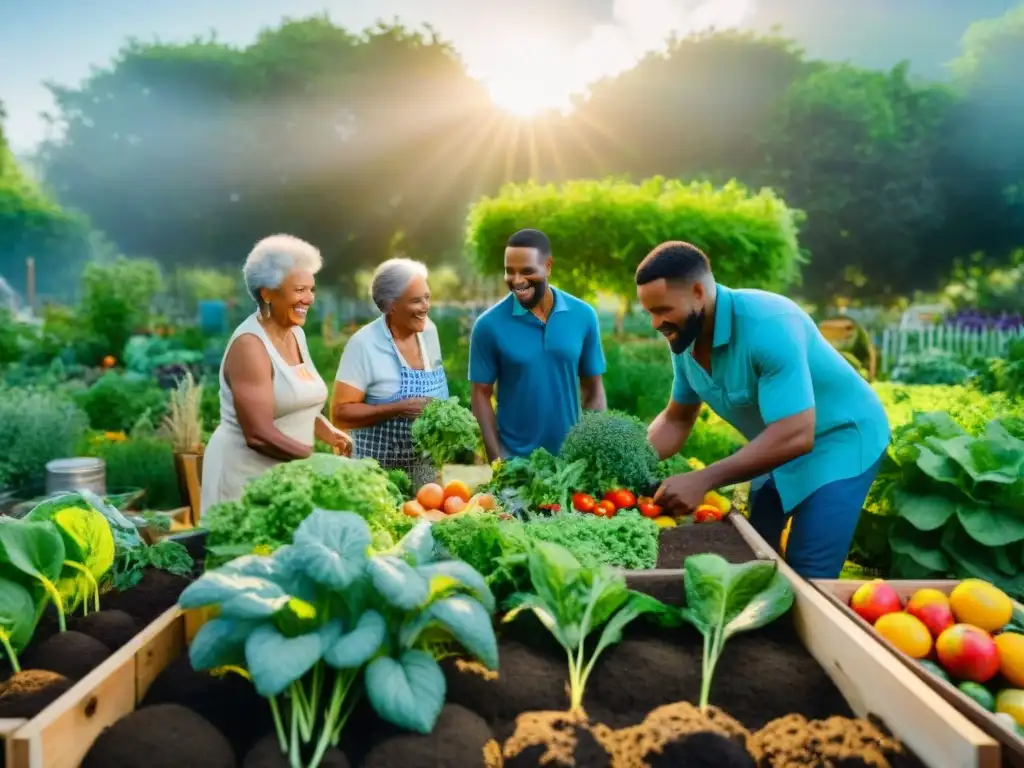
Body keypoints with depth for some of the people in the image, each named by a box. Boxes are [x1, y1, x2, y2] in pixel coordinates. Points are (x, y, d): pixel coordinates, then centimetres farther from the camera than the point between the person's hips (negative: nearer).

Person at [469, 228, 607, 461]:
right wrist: (495, 458, -10)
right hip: (513, 455, -2)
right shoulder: (489, 325, -10)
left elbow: (593, 389, 2)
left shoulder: (583, 316, -5)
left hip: (572, 452, 2)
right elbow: (482, 394, -5)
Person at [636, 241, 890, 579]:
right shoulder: (686, 340, -10)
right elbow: (676, 420, 2)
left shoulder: (767, 325, -34)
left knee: (805, 575, -13)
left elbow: (795, 436, -39)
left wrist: (703, 480, -39)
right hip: (777, 444, 8)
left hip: (839, 438, -7)